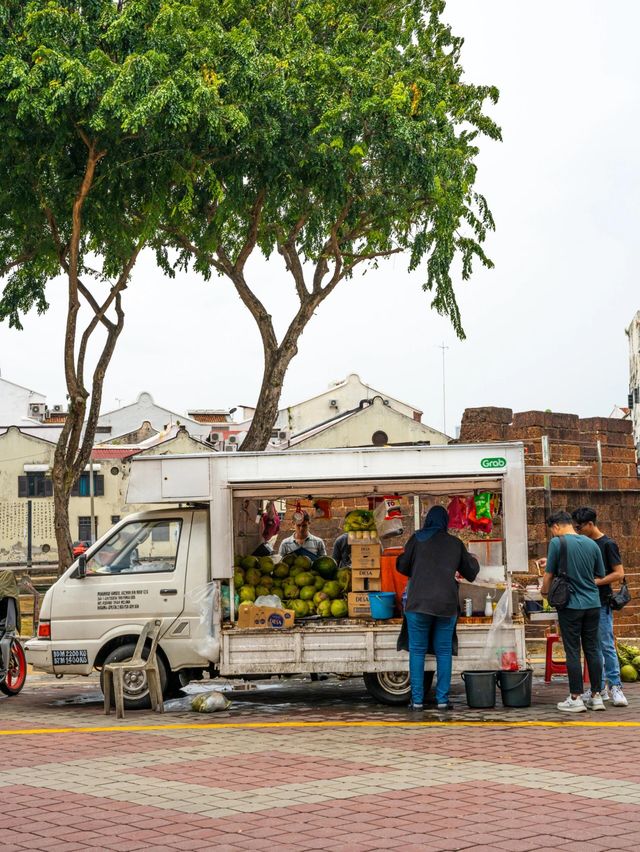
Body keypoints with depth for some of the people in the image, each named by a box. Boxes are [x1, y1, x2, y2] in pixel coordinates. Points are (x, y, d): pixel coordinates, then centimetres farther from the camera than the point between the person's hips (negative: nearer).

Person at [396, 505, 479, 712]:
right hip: (446, 604, 2)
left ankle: (417, 700, 2)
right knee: (444, 652, 9)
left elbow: (403, 566, 3)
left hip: (419, 603, -2)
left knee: (417, 651, 4)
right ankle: (442, 699, 6)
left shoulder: (418, 539, 1)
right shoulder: (455, 543, 9)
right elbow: (470, 572, 19)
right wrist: (473, 561, 41)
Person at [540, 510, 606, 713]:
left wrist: (545, 592, 15)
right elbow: (600, 575, 15)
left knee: (573, 652, 1)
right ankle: (597, 697, 12)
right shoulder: (592, 544, 6)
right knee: (593, 649, 9)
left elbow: (549, 574, -5)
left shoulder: (557, 543, -8)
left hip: (570, 605, -4)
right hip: (593, 604, 4)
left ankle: (576, 698, 3)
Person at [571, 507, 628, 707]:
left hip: (602, 603, -7)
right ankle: (599, 687, 13)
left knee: (606, 645, -7)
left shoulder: (608, 544, -8)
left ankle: (615, 687, -2)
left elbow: (619, 573, -11)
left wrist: (596, 582, -18)